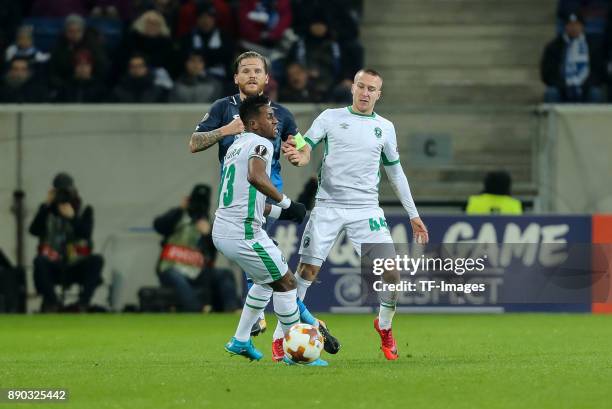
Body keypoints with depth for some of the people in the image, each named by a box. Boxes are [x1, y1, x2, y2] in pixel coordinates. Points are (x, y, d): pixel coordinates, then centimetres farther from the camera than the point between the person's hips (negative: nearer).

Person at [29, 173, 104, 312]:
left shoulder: (84, 211, 7)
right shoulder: (47, 209, 9)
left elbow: (86, 234, -8)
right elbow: (34, 230, -7)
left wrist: (72, 217, -18)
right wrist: (46, 205, -10)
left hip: (76, 267, 0)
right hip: (52, 267, 0)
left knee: (97, 260, -29)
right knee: (39, 261, -33)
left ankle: (83, 301, -26)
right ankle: (51, 301, -20)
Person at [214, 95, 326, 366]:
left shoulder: (237, 145, 20)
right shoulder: (261, 144, -10)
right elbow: (256, 176, -32)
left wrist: (278, 211, 22)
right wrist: (286, 203, -23)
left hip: (222, 231, 9)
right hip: (244, 233, -9)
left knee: (266, 280, 26)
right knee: (286, 283, 2)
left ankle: (241, 340, 27)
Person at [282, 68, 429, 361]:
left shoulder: (385, 128, 11)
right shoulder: (330, 118, 4)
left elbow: (395, 171, 19)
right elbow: (305, 150, -1)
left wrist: (413, 215, 18)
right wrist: (297, 156, -27)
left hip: (366, 209, 2)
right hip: (328, 206, -2)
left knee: (391, 270, -8)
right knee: (308, 269, -8)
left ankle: (384, 326, 18)